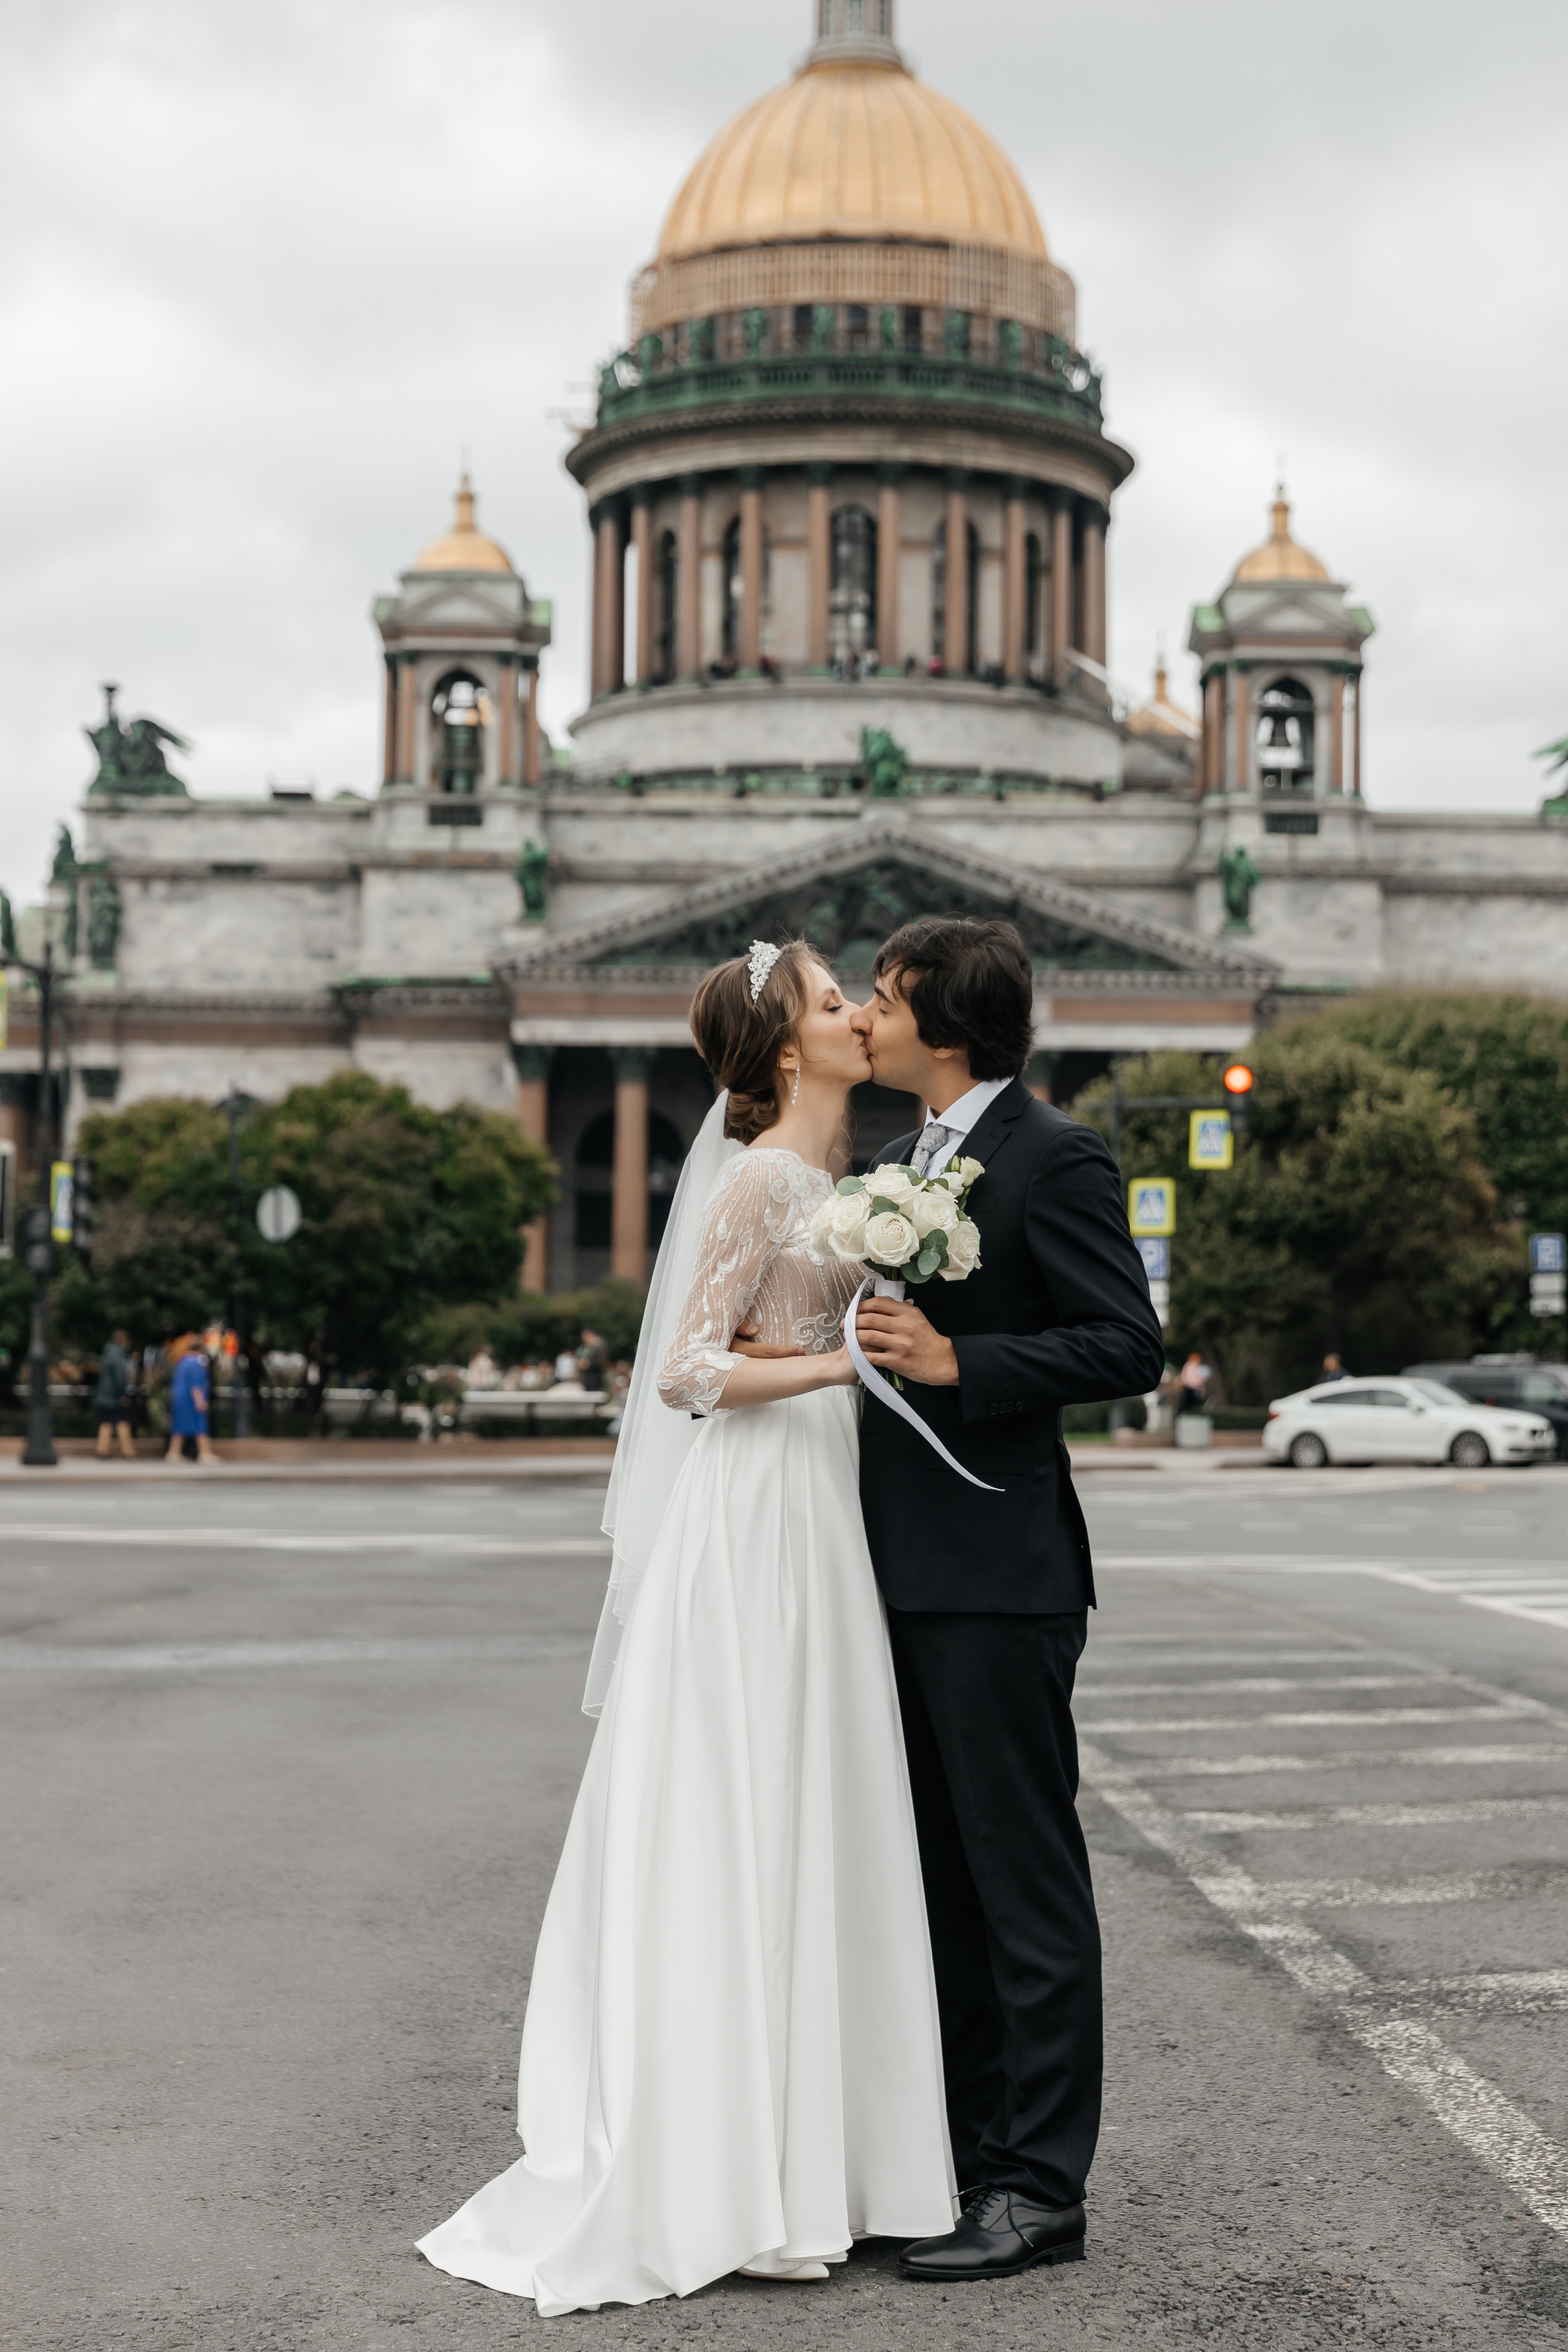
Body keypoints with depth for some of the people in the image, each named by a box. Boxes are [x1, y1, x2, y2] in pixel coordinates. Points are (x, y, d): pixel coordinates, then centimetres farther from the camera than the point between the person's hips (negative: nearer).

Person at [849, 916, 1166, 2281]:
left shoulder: (1054, 1158, -10)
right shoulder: (899, 1162, 17)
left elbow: (1129, 1345, -16)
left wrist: (958, 1362, -22)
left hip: (998, 1575, -9)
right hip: (903, 1576, 9)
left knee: (1026, 1883, -2)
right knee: (941, 1876, 14)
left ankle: (1041, 2187, 5)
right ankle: (964, 2151, 24)